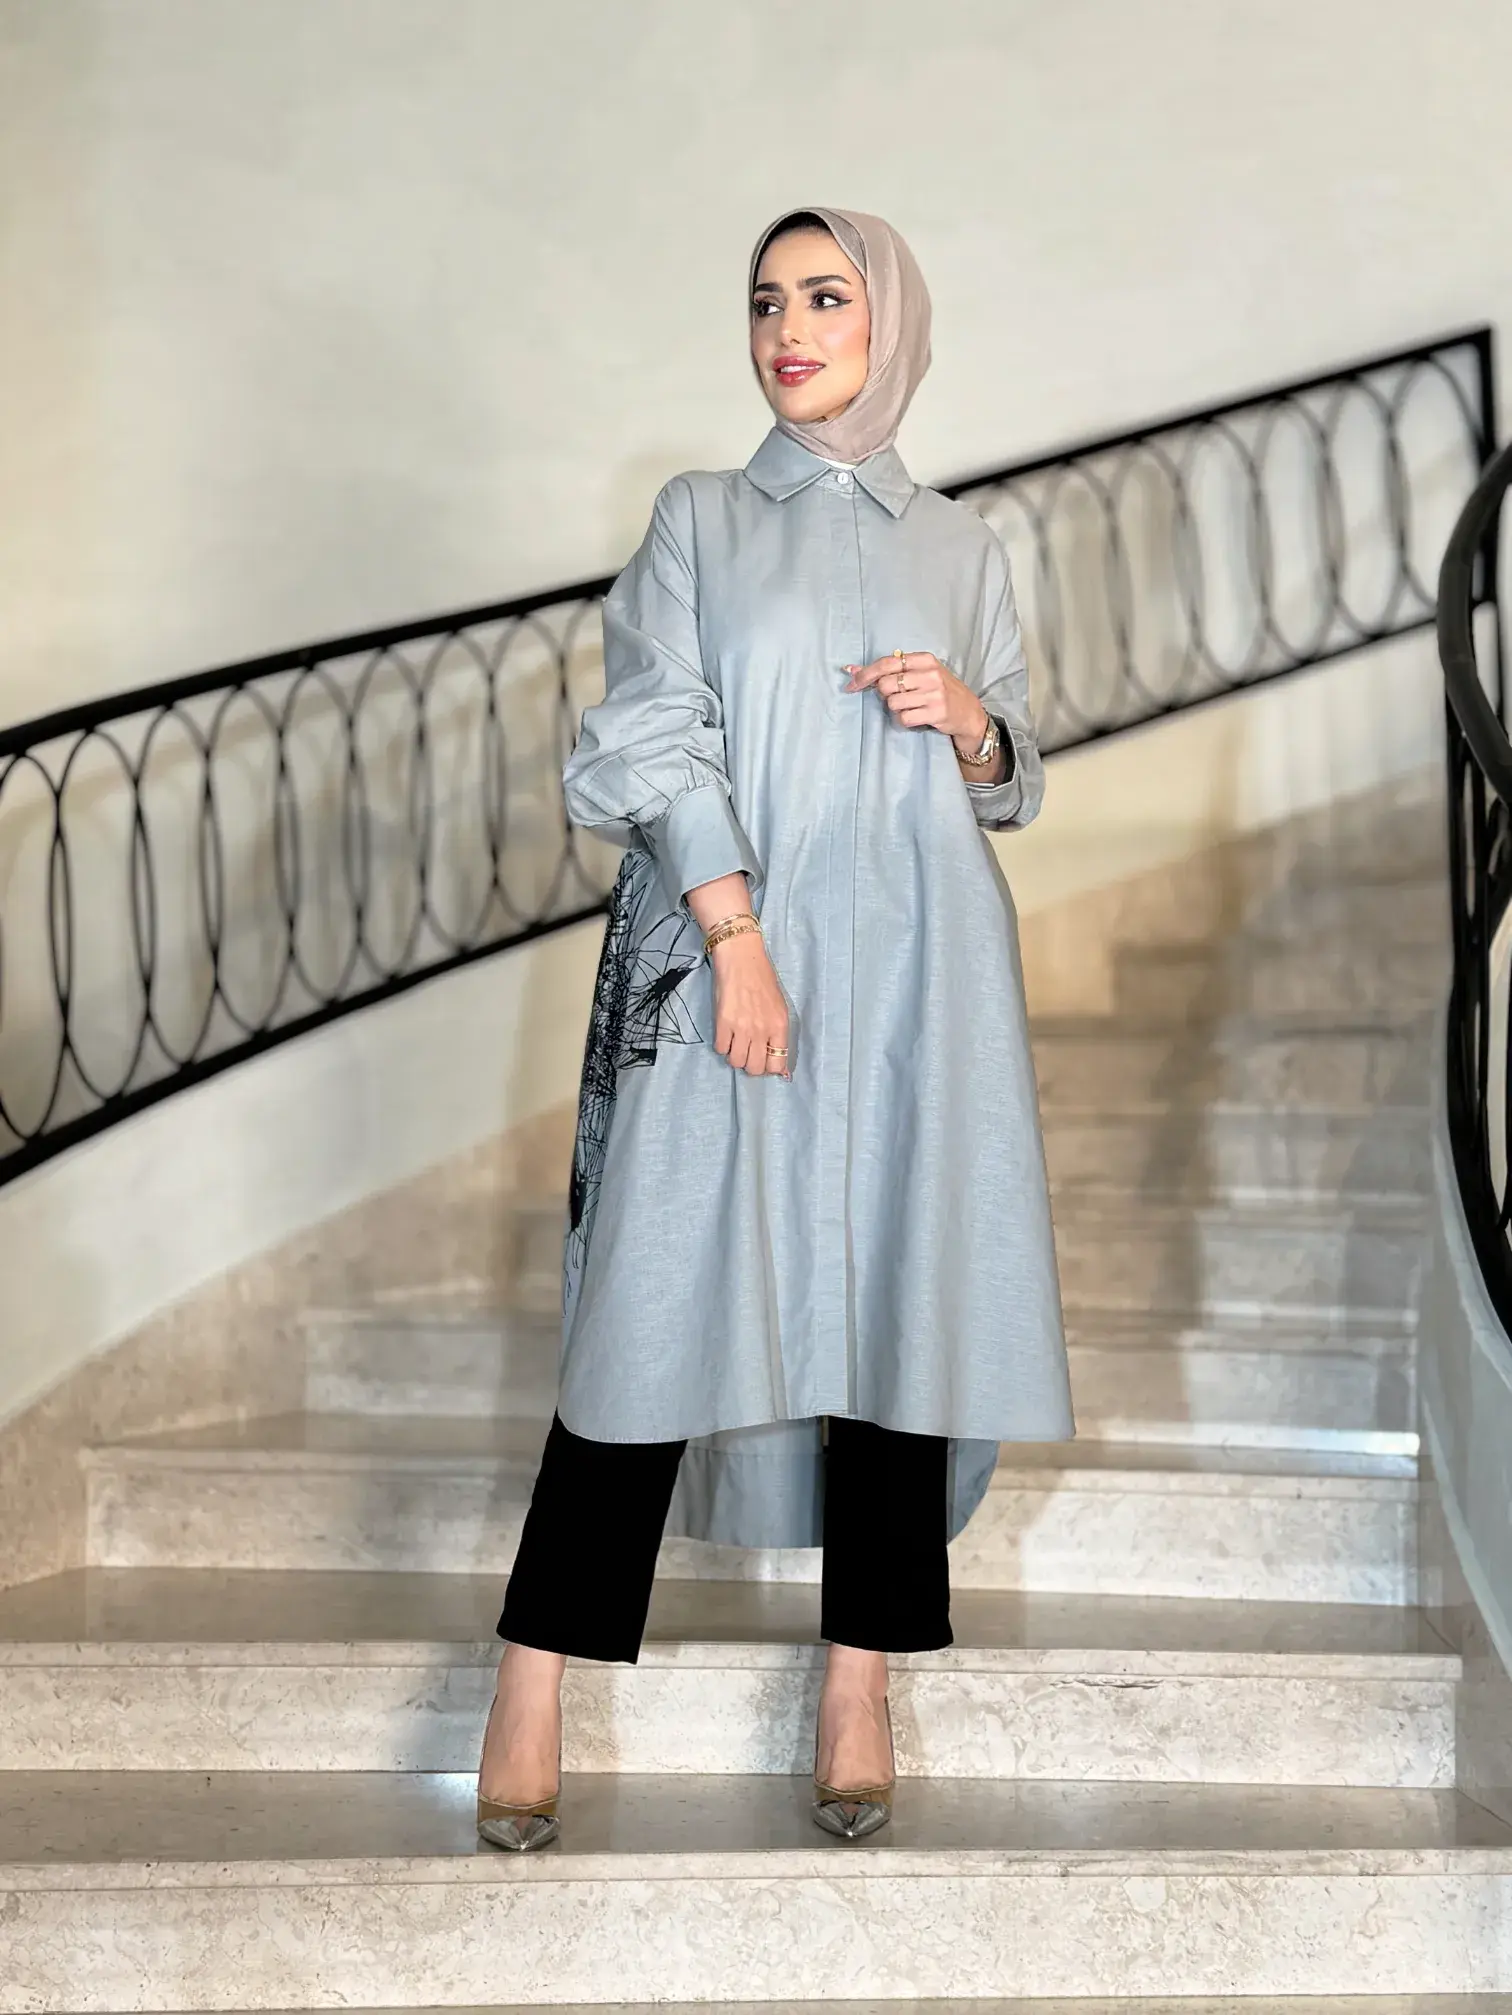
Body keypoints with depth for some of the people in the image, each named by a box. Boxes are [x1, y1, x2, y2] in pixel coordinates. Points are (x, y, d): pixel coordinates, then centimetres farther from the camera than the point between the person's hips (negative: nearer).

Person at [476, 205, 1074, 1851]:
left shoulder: (962, 548, 16)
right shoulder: (699, 520, 11)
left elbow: (1011, 787, 19)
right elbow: (658, 741, -2)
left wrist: (970, 718, -4)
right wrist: (736, 938, -14)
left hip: (915, 969, 2)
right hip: (723, 950, -2)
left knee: (899, 1294, -2)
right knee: (664, 1294, -7)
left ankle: (862, 1681, 7)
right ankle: (536, 1685, -1)